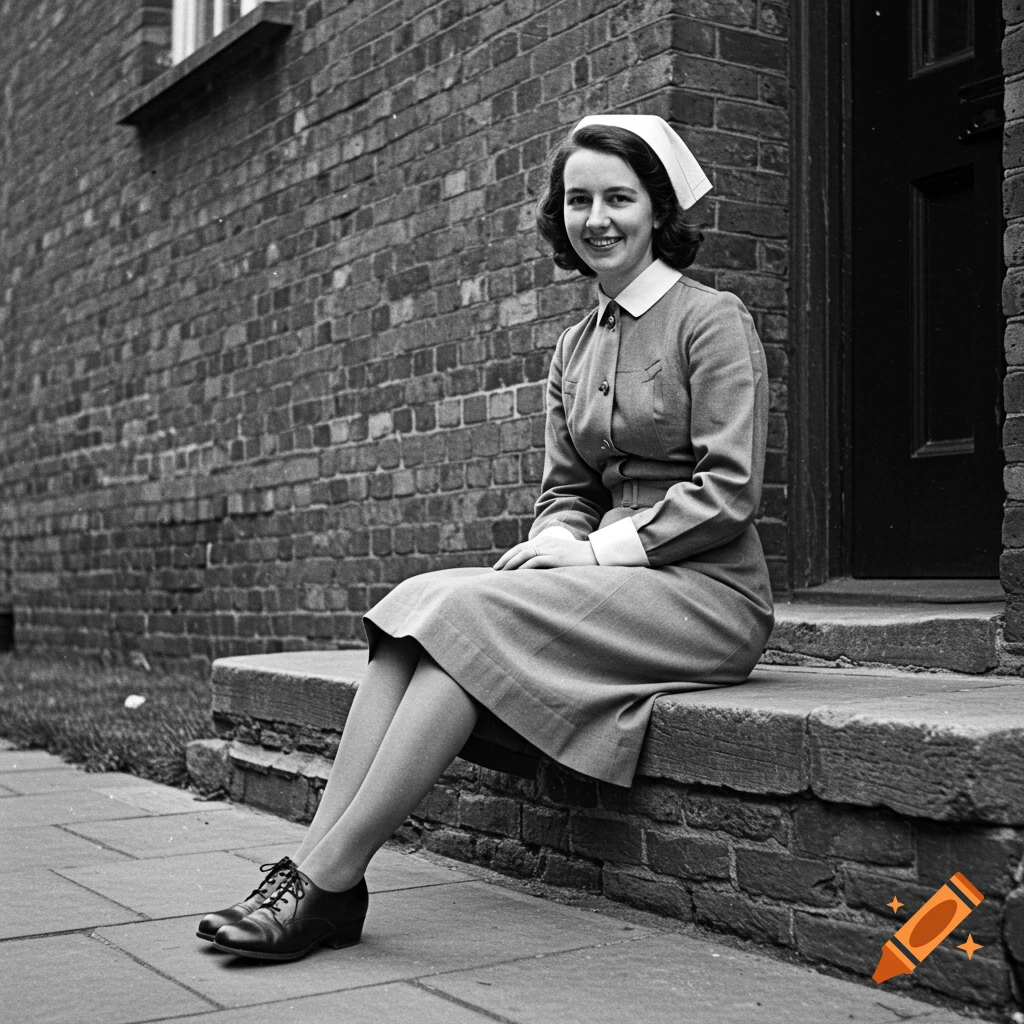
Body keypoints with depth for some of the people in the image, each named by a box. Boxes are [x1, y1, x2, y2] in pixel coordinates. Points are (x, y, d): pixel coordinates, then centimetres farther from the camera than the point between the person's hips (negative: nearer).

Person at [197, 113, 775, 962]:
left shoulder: (712, 319, -4)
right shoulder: (574, 348, 18)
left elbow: (729, 489, -11)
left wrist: (602, 550, -15)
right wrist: (560, 542, -6)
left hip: (706, 587, -6)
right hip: (613, 577, 7)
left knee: (471, 613, -27)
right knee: (417, 600, -18)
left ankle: (331, 879, -25)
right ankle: (311, 861, -24)